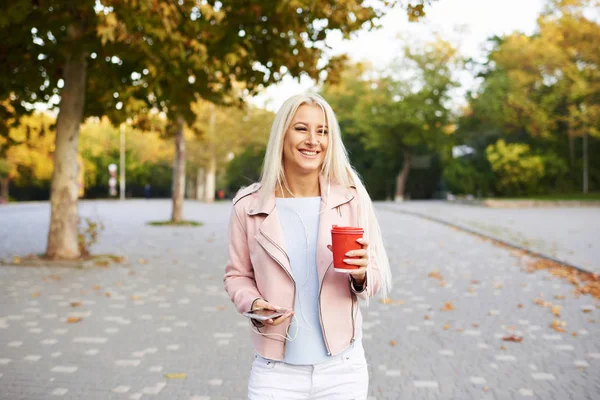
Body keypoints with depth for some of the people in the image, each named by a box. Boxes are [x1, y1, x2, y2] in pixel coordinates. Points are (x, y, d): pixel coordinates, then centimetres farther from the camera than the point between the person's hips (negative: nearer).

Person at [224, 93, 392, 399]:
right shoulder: (248, 205, -6)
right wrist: (254, 305, -14)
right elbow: (237, 275, 5)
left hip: (342, 367, 1)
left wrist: (360, 275, -22)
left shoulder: (352, 198, -6)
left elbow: (380, 278, -1)